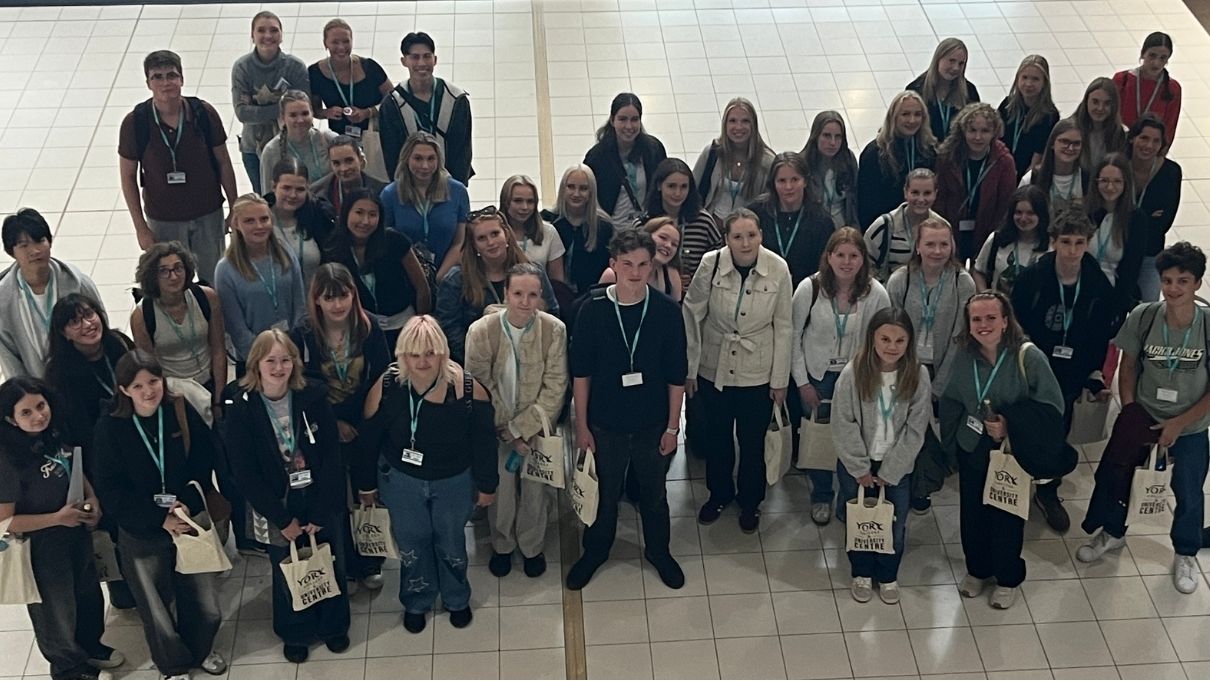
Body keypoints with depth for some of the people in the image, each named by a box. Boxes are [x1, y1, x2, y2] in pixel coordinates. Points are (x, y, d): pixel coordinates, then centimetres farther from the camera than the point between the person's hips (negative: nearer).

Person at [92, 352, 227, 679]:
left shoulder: (183, 413, -8)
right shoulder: (110, 427, -13)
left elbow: (205, 465, -3)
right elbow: (111, 491, -12)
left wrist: (188, 504, -19)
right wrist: (161, 519, -19)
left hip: (189, 524, 1)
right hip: (140, 535, -1)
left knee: (208, 611, 4)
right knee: (158, 618, 8)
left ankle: (200, 649, 40)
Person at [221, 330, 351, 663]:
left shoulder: (314, 397, -14)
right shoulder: (240, 408, -16)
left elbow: (331, 457, -11)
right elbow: (245, 474, -14)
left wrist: (319, 513, -14)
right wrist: (284, 519, -13)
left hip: (322, 503, 1)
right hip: (276, 507, -1)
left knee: (331, 566, 18)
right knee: (288, 573, 17)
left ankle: (333, 625, 45)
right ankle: (295, 633, 42)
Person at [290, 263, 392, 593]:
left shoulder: (368, 329, -9)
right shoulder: (302, 336, -12)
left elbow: (382, 378, -8)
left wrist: (358, 420, -16)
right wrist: (333, 423, -13)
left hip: (366, 429, 1)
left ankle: (370, 565, 32)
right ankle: (343, 569, 28)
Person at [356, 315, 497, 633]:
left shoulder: (468, 389, -26)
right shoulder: (386, 389, -24)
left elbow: (484, 442, -11)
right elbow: (368, 441, -8)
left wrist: (487, 485, -1)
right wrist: (366, 485, 3)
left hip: (455, 482, 0)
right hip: (402, 482, 0)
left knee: (451, 544, 21)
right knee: (412, 546, 19)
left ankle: (457, 600, 50)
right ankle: (416, 603, 48)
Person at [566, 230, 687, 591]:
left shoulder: (667, 311, -13)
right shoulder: (593, 310, -14)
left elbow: (676, 376, -5)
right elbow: (581, 372, -6)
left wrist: (673, 426, -3)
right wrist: (581, 424, -3)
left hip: (652, 423, 1)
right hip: (605, 422, 0)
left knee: (654, 492, 19)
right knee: (604, 492, 18)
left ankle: (658, 551, 42)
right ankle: (595, 551, 41)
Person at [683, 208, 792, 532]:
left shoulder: (777, 269, -15)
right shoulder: (711, 264, -16)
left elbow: (782, 327, -6)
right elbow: (692, 315, -5)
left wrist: (780, 380, -2)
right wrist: (689, 368, -2)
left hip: (758, 374, -1)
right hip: (714, 369, 1)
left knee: (752, 443, 13)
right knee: (716, 438, 19)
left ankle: (750, 502, 38)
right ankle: (719, 494, 43)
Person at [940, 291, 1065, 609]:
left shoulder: (1028, 357, -20)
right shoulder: (964, 356, -7)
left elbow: (1052, 406, -18)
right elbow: (951, 402, 6)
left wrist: (1010, 425, -25)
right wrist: (950, 444, 4)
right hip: (972, 450, 4)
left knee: (1007, 517, 8)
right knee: (972, 513, 15)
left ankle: (1008, 578, 33)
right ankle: (977, 569, 40)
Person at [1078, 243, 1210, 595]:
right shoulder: (1143, 317, -16)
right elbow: (1128, 368, -2)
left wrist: (1179, 423, -16)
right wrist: (1129, 413, -9)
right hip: (1143, 417, 1)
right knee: (1112, 474, 7)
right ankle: (1112, 533, 37)